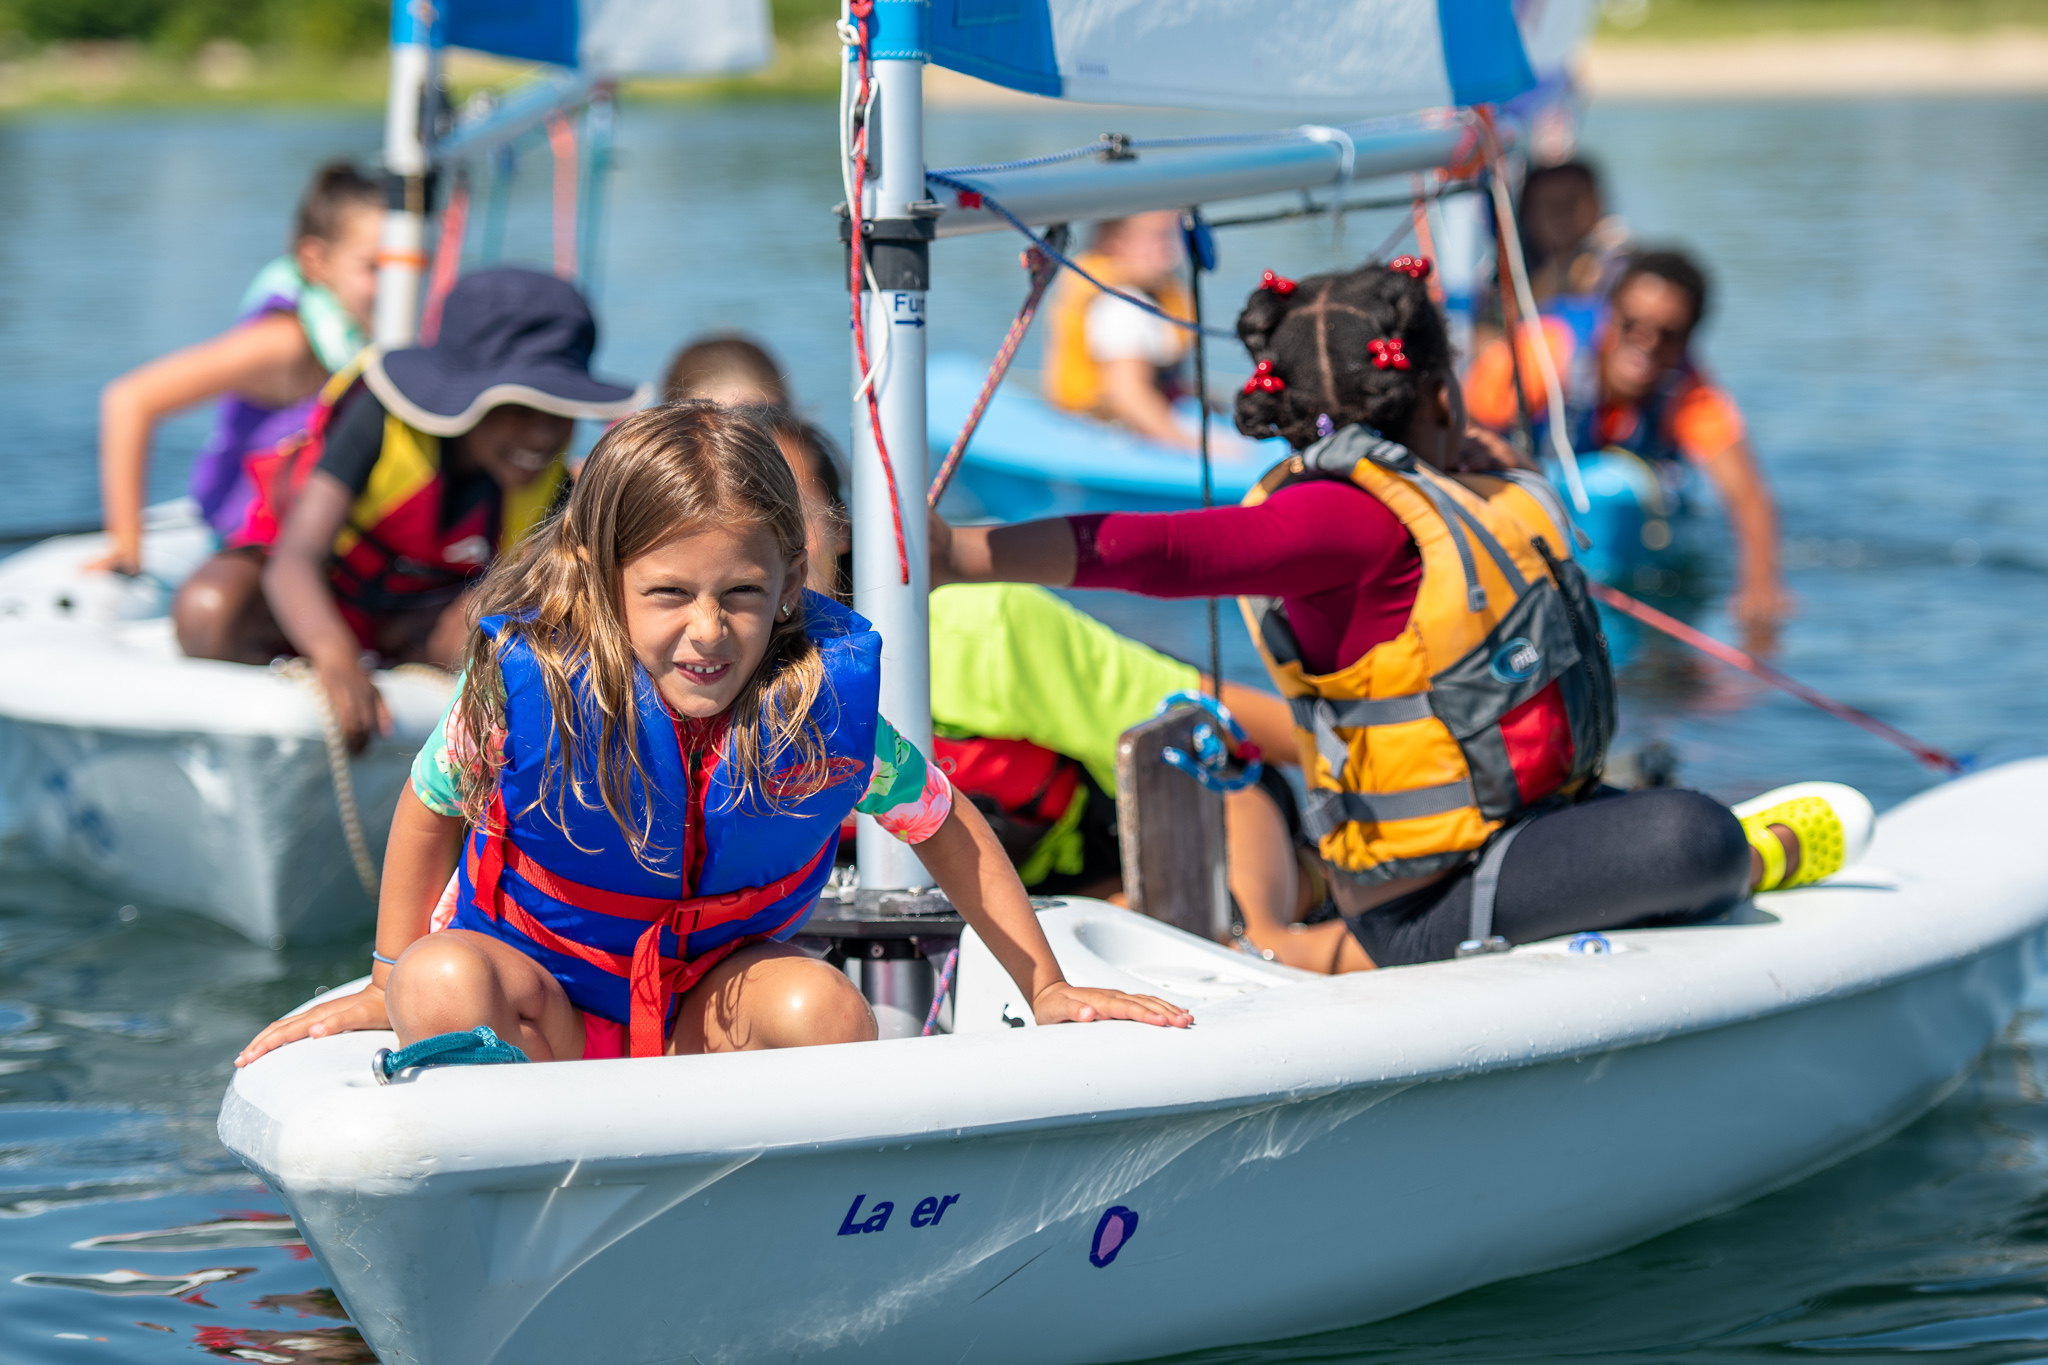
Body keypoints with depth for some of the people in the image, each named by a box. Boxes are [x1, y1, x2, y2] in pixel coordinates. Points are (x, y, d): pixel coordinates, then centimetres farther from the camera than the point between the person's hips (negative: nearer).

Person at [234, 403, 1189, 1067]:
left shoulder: (825, 696, -19)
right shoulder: (524, 681, -23)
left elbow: (943, 825, 1)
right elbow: (434, 810, 0)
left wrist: (1046, 990, 4)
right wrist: (388, 990, 8)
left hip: (713, 1004, 1)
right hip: (549, 1006, -1)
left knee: (822, 1008, -31)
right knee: (446, 982, -33)